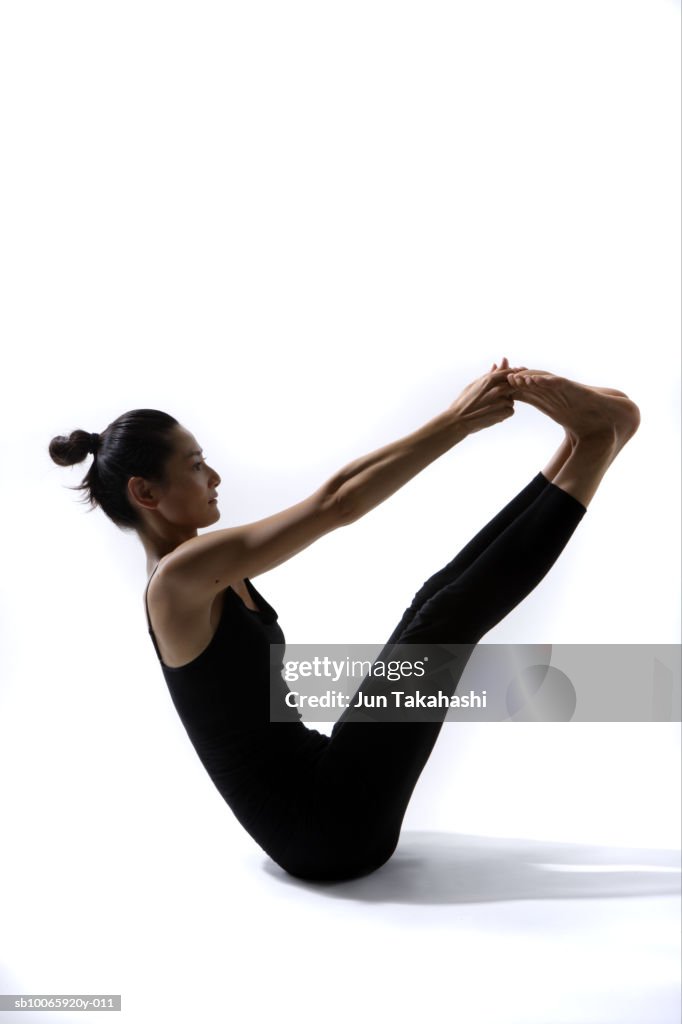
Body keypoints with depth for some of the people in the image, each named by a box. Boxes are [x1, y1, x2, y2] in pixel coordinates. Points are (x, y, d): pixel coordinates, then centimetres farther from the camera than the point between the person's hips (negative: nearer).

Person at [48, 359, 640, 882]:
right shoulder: (180, 576, -18)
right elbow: (335, 503, -22)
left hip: (317, 792, 8)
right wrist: (456, 423, -16)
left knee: (438, 598, 3)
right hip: (326, 827, -8)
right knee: (447, 618, -12)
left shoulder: (206, 571, 11)